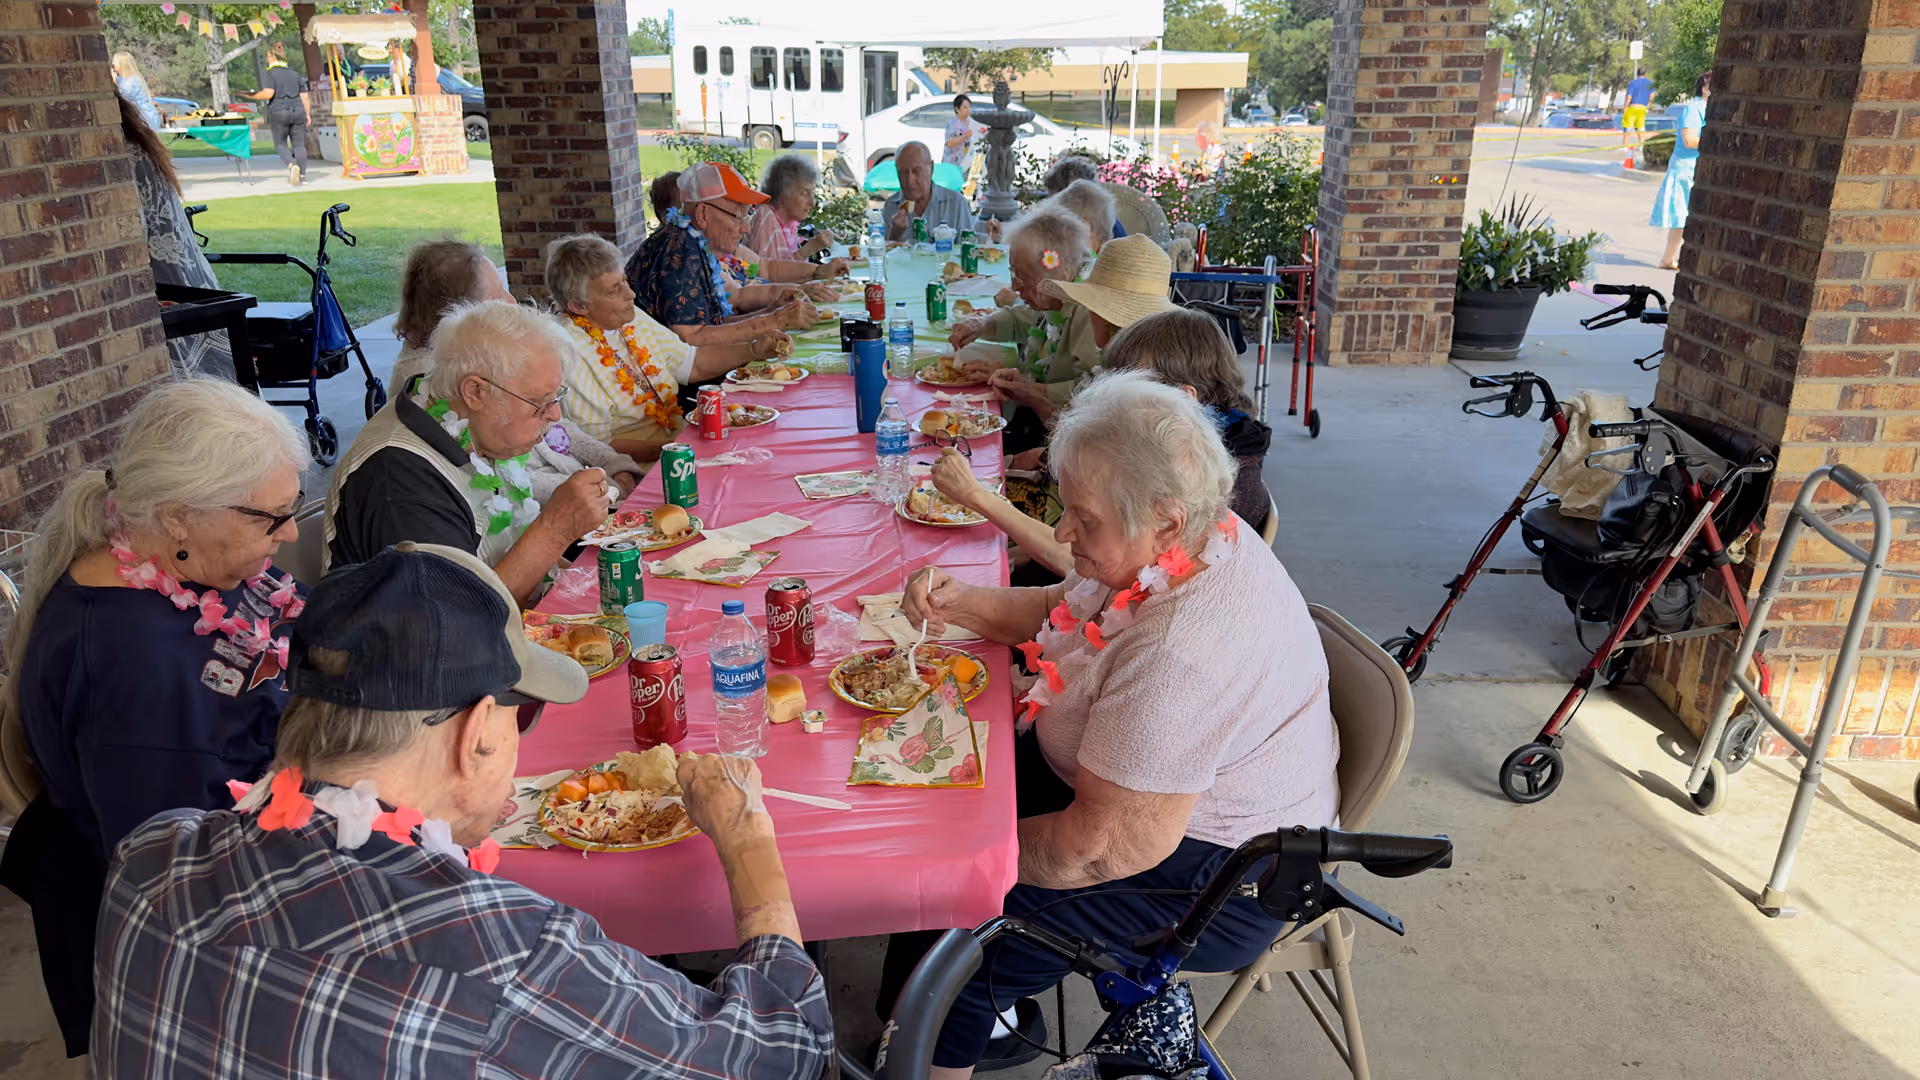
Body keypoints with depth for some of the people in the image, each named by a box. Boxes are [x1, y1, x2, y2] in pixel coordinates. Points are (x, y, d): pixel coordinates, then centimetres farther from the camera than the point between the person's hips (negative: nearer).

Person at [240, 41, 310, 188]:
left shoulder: (270, 73, -5)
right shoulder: (294, 74, 11)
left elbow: (268, 93, -16)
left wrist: (251, 96, -2)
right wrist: (307, 114, 17)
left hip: (279, 112, -4)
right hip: (297, 111, 4)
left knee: (280, 144, 7)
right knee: (299, 144, 7)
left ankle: (292, 166, -18)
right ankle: (302, 174, 5)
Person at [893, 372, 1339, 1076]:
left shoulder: (1183, 652, -37)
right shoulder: (1181, 545, -6)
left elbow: (1105, 845, -31)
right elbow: (1058, 609, 13)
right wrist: (960, 603, -4)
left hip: (1217, 879, -10)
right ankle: (998, 1013, 27)